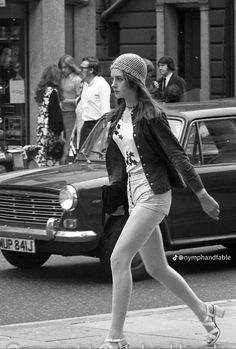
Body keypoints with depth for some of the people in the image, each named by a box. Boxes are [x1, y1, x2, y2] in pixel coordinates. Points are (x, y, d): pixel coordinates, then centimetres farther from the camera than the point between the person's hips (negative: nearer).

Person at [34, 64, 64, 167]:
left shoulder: (41, 91, 13)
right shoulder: (53, 92, -12)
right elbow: (56, 113, -14)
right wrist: (59, 131, -11)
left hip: (40, 129, 8)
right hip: (50, 131, -8)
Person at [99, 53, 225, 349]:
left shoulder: (151, 115, -14)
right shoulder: (119, 116, 9)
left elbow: (177, 155, -13)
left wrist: (202, 195, -11)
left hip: (153, 194, -8)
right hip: (134, 195, 8)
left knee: (119, 259, -15)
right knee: (157, 269, 14)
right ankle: (203, 312, 32)